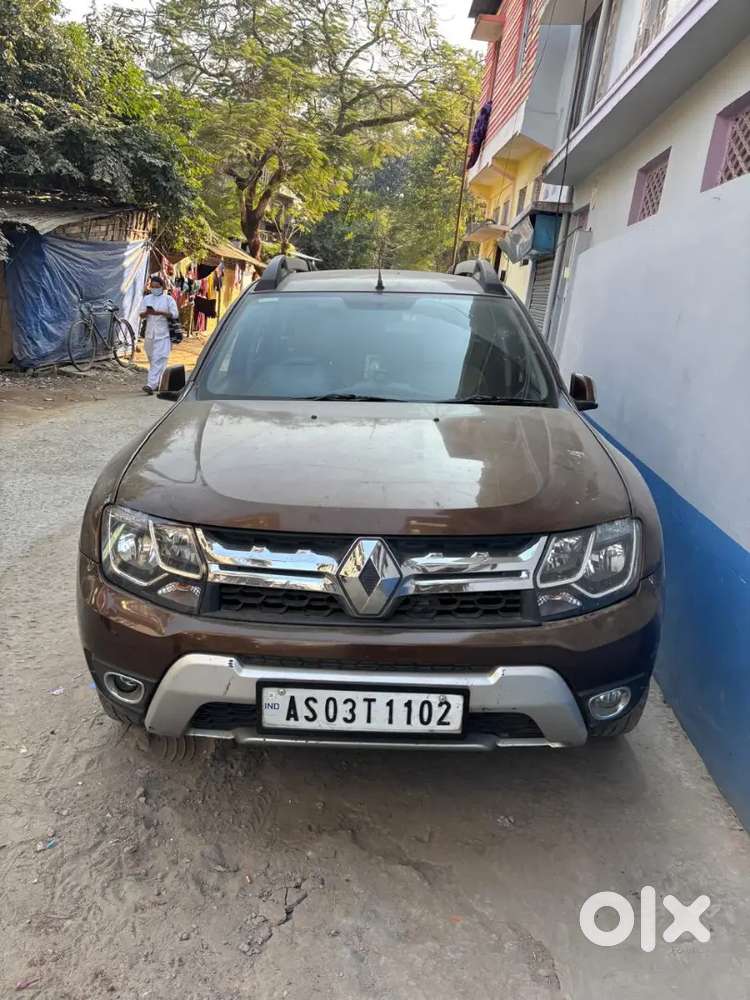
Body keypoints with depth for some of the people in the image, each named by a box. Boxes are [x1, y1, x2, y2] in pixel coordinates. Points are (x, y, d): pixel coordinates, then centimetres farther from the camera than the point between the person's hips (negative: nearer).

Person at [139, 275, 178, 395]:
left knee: (159, 359, -13)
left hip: (162, 334, -5)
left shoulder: (168, 299, 2)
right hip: (149, 333, 5)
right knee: (152, 359, 11)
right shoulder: (147, 298, 14)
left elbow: (175, 314, -6)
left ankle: (151, 385, -22)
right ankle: (157, 383, 23)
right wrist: (147, 312, -11)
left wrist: (161, 313, -18)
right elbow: (141, 315, 11)